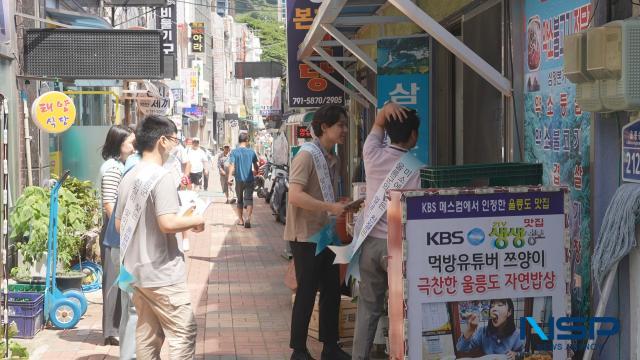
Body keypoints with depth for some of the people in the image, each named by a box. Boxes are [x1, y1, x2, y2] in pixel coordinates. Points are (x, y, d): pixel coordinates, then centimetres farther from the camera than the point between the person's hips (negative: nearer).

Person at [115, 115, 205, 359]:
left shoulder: (129, 178, 9)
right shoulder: (161, 176, -16)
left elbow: (119, 225, 17)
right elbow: (168, 223, -25)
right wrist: (195, 220, -8)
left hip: (136, 271, 9)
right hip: (162, 273, -8)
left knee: (147, 334, 12)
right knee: (183, 333, -3)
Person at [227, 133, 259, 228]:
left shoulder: (234, 152, -4)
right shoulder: (251, 151, 1)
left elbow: (232, 165, -15)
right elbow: (255, 165, 13)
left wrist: (229, 177, -20)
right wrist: (256, 171, 33)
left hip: (239, 180, 0)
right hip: (250, 180, 0)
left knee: (240, 200, 14)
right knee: (249, 199, -2)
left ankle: (240, 220, 21)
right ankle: (248, 218, -23)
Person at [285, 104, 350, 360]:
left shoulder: (332, 158, 11)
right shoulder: (307, 154, -16)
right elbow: (295, 196, -26)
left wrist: (344, 207, 4)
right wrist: (331, 207, -27)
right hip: (306, 236, -8)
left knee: (332, 291, 12)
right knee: (307, 293, -1)